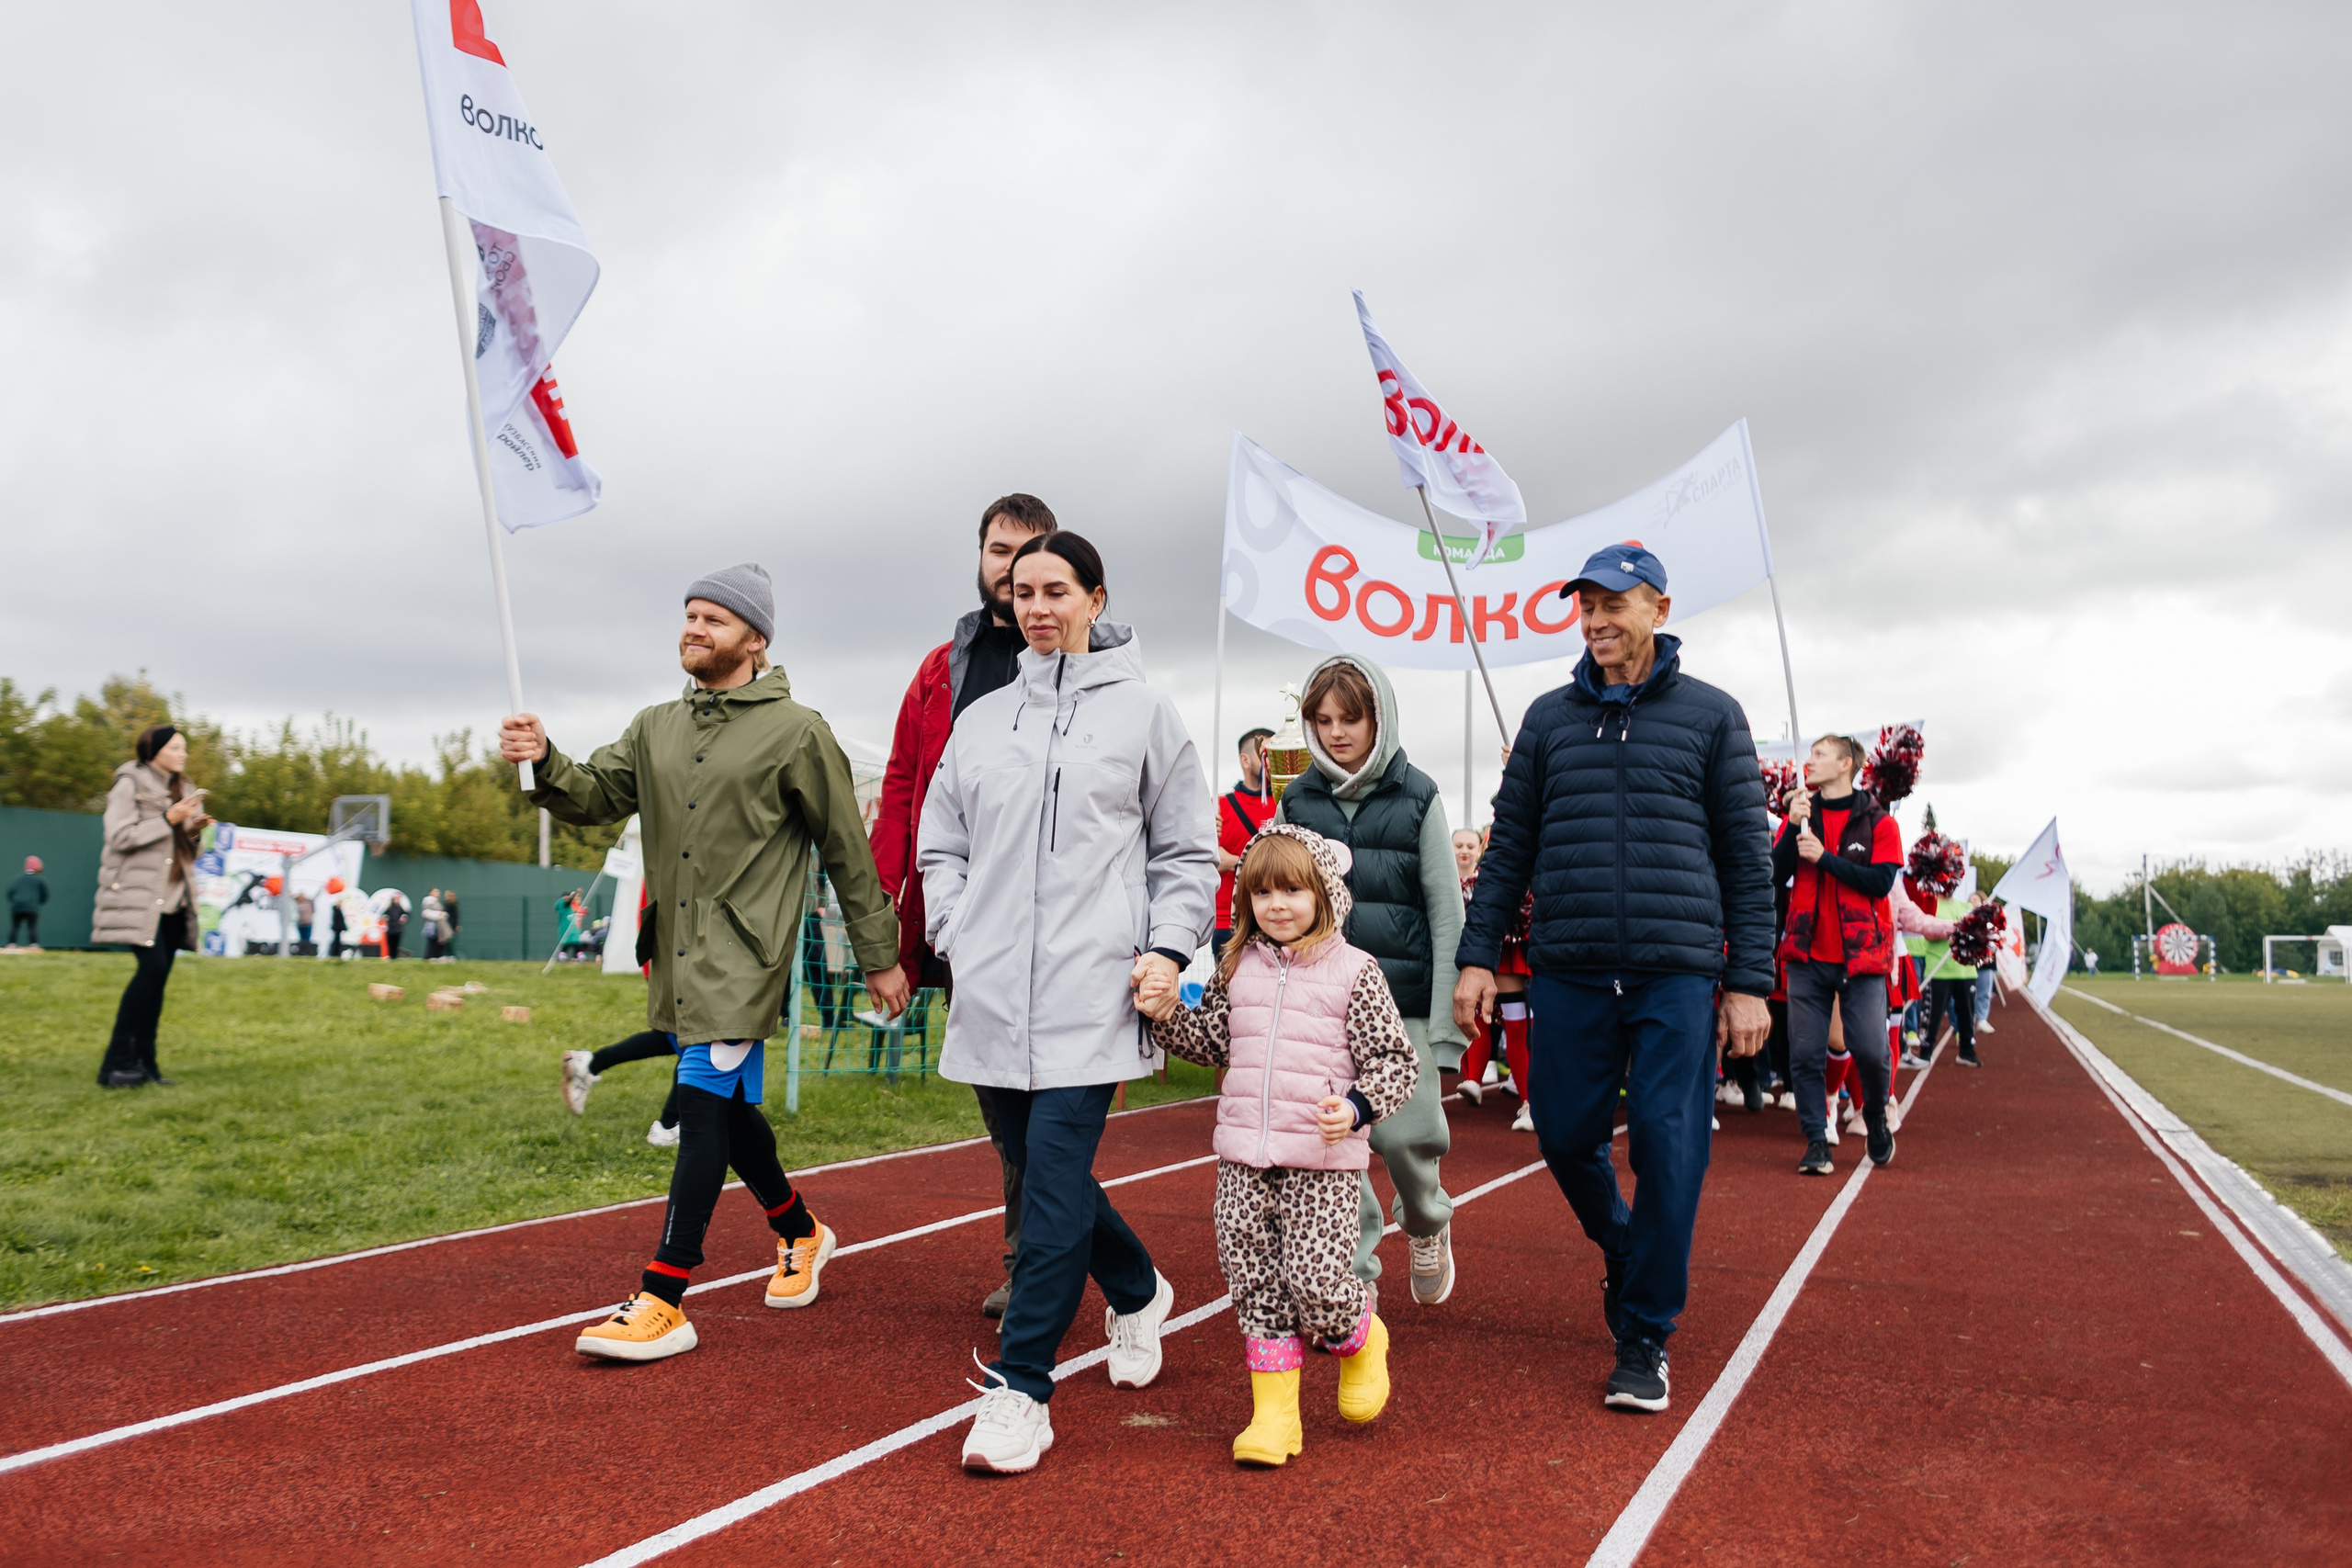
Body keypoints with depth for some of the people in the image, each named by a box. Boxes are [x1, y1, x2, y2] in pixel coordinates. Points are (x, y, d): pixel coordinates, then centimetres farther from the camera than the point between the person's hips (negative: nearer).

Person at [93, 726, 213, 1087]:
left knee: (158, 975, 2)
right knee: (152, 966, -19)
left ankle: (143, 1062, 3)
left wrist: (194, 832, 1)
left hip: (174, 898, 7)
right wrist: (168, 820, -15)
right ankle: (116, 1060, -15)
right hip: (139, 896, -7)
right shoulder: (129, 784, -1)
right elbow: (119, 836, -11)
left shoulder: (183, 791, 19)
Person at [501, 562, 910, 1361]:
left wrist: (880, 956, 0)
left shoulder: (796, 733, -4)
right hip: (675, 948, 7)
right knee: (727, 1105, 16)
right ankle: (800, 1232, 37)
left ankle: (662, 1303, -10)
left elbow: (847, 851, -2)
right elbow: (595, 795, 5)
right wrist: (543, 761, -18)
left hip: (744, 951, -7)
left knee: (704, 1100, -13)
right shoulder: (655, 729, 14)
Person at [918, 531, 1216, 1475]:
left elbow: (1188, 850, 8)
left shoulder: (1144, 713, 5)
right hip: (991, 994, 4)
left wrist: (1168, 946, -5)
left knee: (1056, 1173, -12)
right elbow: (940, 845, 19)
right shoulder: (981, 719, 14)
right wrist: (956, 935, 4)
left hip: (1091, 991, -4)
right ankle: (1137, 1291, 39)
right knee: (1039, 1170, 13)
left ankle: (1021, 1388, -4)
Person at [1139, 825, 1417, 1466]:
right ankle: (1273, 1413, 17)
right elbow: (1213, 1042, 19)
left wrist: (1357, 1107, -19)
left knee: (1317, 1280, -8)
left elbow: (1396, 1059, -3)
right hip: (1243, 1155, 4)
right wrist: (1168, 1013, 2)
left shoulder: (1353, 970, -3)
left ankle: (1360, 1340, 26)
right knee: (1253, 1283, 5)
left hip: (1323, 1157, -4)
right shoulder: (1237, 968, 11)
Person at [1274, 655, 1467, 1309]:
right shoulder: (1297, 801, 8)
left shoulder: (1417, 797, 2)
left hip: (1402, 998, -2)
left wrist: (1446, 1021, -6)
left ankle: (1426, 1224, 28)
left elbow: (1446, 912, 0)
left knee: (1404, 1134, -6)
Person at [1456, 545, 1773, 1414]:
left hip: (1677, 974, -2)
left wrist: (1750, 980, 0)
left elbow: (1747, 854, 5)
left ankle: (1644, 1335, 12)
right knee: (1565, 1137, 6)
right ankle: (1623, 1250, 37)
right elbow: (1508, 846, 12)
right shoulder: (1550, 717, 12)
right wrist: (1478, 955, 6)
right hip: (1568, 971, 3)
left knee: (1668, 1151, -3)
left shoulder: (1710, 714, 6)